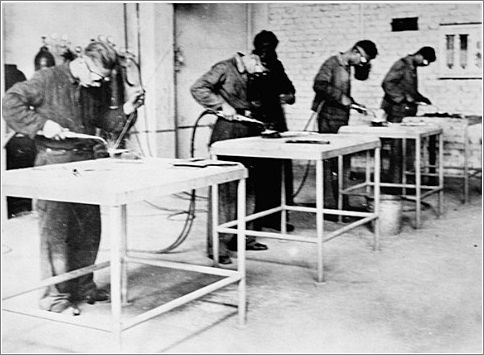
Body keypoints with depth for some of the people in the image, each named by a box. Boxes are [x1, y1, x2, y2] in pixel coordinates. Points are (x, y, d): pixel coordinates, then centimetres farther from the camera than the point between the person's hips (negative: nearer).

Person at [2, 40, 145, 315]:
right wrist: (42, 124, -20)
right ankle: (54, 295, 6)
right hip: (55, 161, -6)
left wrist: (125, 111, 1)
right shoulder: (48, 80, -10)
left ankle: (83, 285, 27)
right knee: (56, 230, -3)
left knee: (89, 228, 12)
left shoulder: (98, 88, 8)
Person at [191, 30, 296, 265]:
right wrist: (222, 105, -20)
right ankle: (217, 246, -5)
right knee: (225, 189, -8)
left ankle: (243, 238, 22)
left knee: (250, 188, 10)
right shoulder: (225, 69, -8)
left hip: (252, 132, 7)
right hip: (228, 132, -7)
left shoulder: (261, 73, 12)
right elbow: (198, 88, -14)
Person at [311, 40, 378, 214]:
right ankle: (329, 207, -3)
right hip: (329, 119, -9)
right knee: (330, 164, -7)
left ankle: (342, 205, 20)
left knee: (343, 163, 12)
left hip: (342, 120, 9)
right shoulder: (332, 63, -11)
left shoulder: (347, 66, 15)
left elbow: (362, 76, 29)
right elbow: (319, 85, -23)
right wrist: (341, 98, -22)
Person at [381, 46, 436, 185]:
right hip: (397, 112, -9)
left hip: (407, 112, 9)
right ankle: (395, 181, -5)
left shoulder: (412, 67, 18)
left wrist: (422, 99, 17)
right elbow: (387, 83, -19)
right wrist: (404, 97, -20)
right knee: (397, 147, -7)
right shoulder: (402, 64, -9)